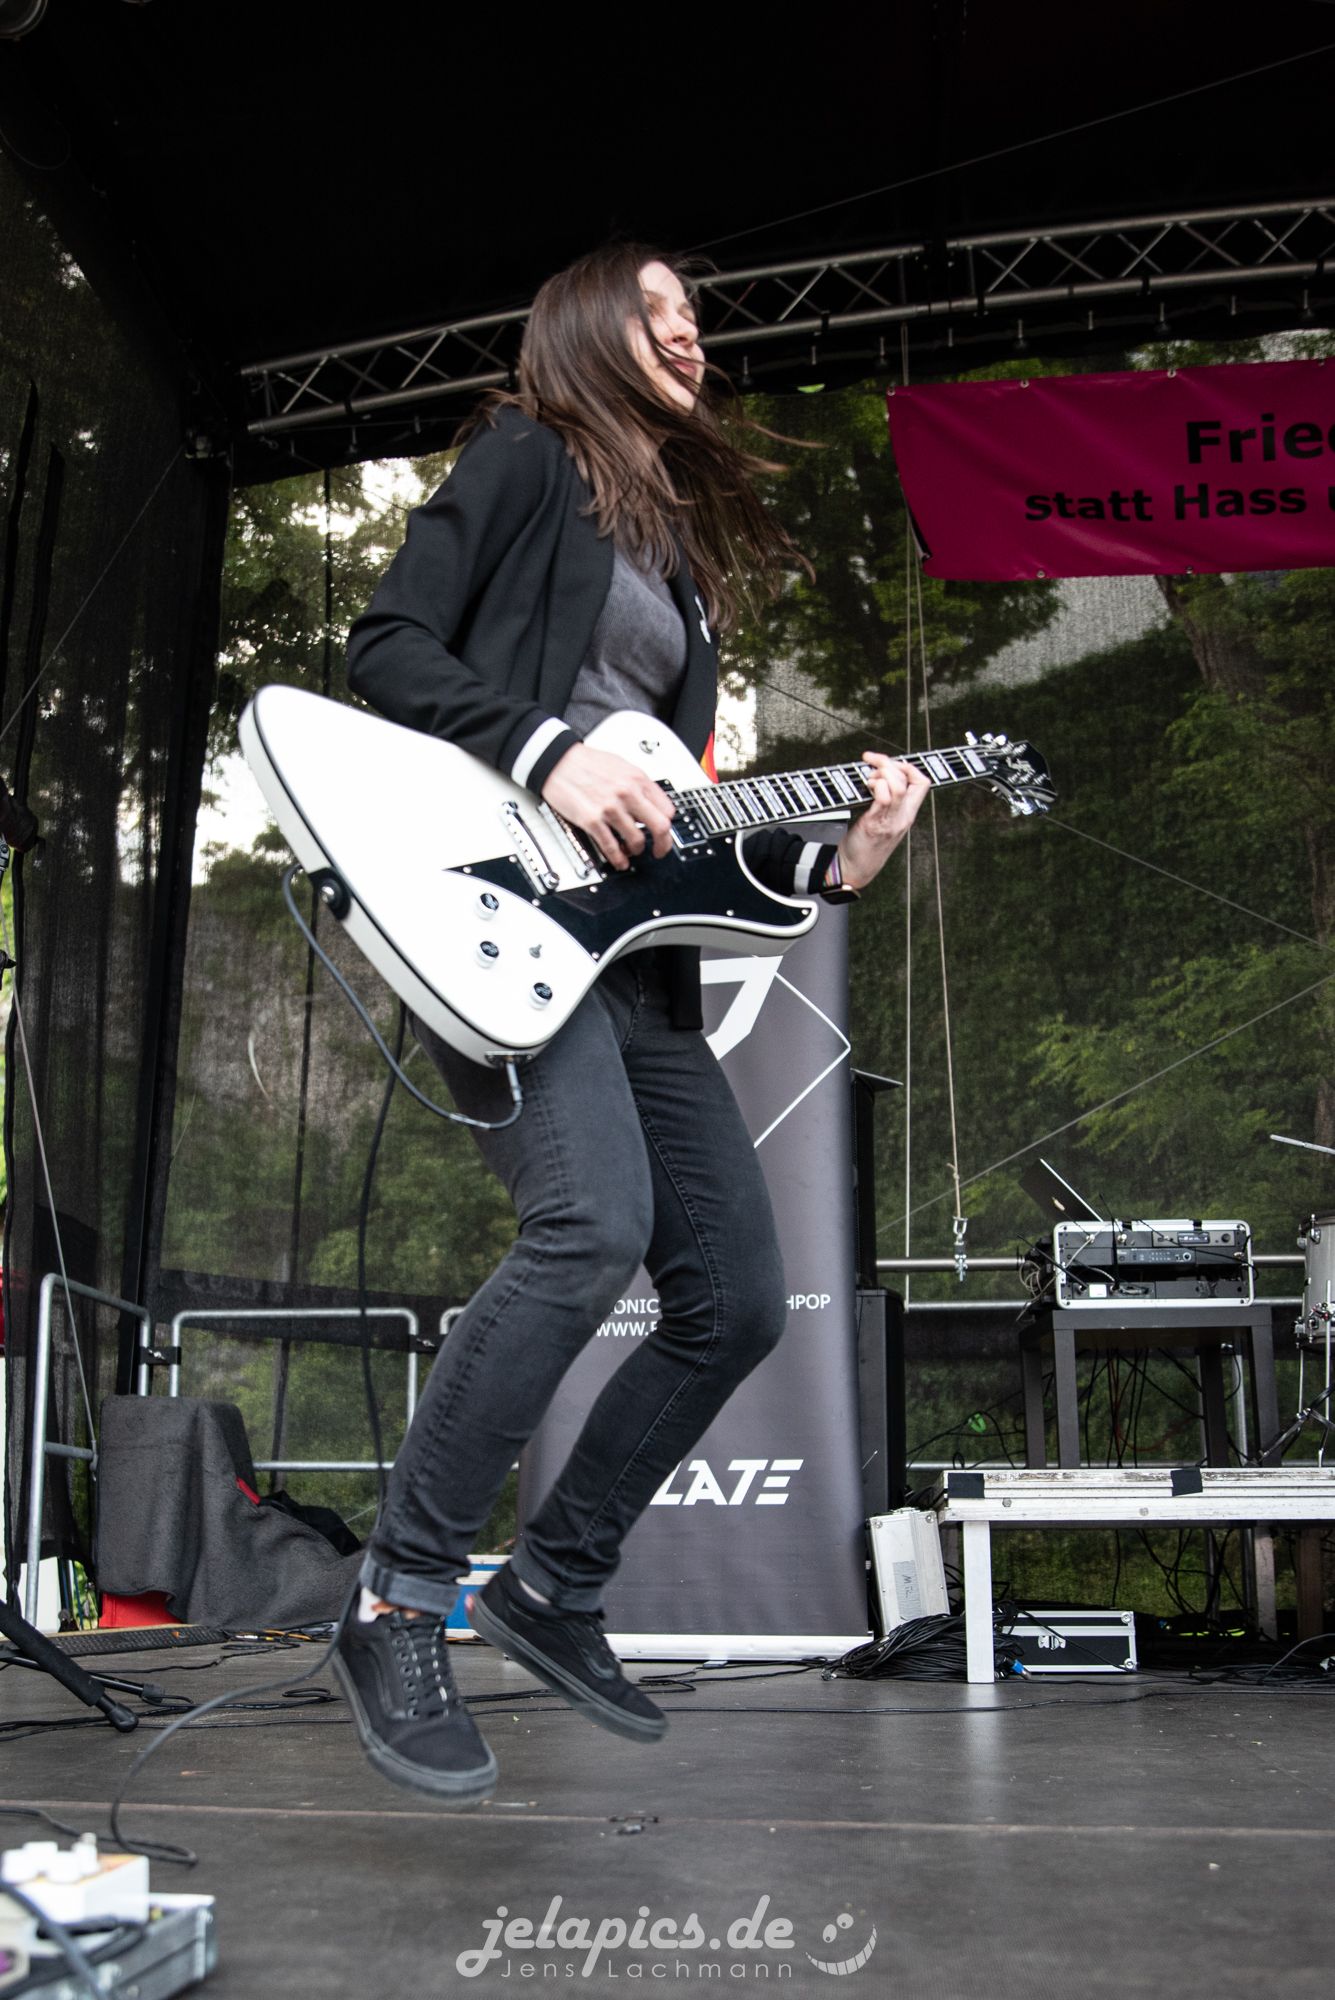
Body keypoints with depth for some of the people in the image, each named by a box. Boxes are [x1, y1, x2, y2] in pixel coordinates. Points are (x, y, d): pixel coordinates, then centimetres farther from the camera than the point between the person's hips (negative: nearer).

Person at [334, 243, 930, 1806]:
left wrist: (830, 860, 8)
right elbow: (387, 648, -6)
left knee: (737, 1296, 3)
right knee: (594, 1223, -30)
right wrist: (547, 752, -17)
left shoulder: (685, 543, 27)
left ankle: (553, 1588, 18)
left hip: (628, 941, 9)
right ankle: (400, 1609, -15)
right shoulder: (525, 455, 7)